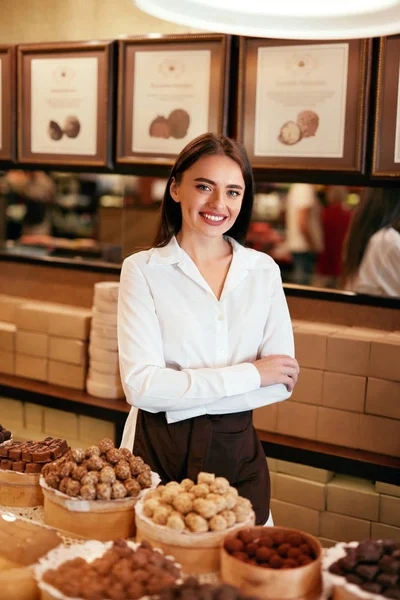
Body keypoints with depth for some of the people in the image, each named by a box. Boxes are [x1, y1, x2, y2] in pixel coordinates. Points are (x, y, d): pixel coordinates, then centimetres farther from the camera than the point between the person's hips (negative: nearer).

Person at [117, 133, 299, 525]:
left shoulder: (264, 271, 2)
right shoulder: (143, 270, -7)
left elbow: (282, 383, -6)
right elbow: (140, 385, -17)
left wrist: (180, 394, -15)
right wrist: (250, 375, -15)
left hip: (238, 453, 3)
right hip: (160, 456, -2)